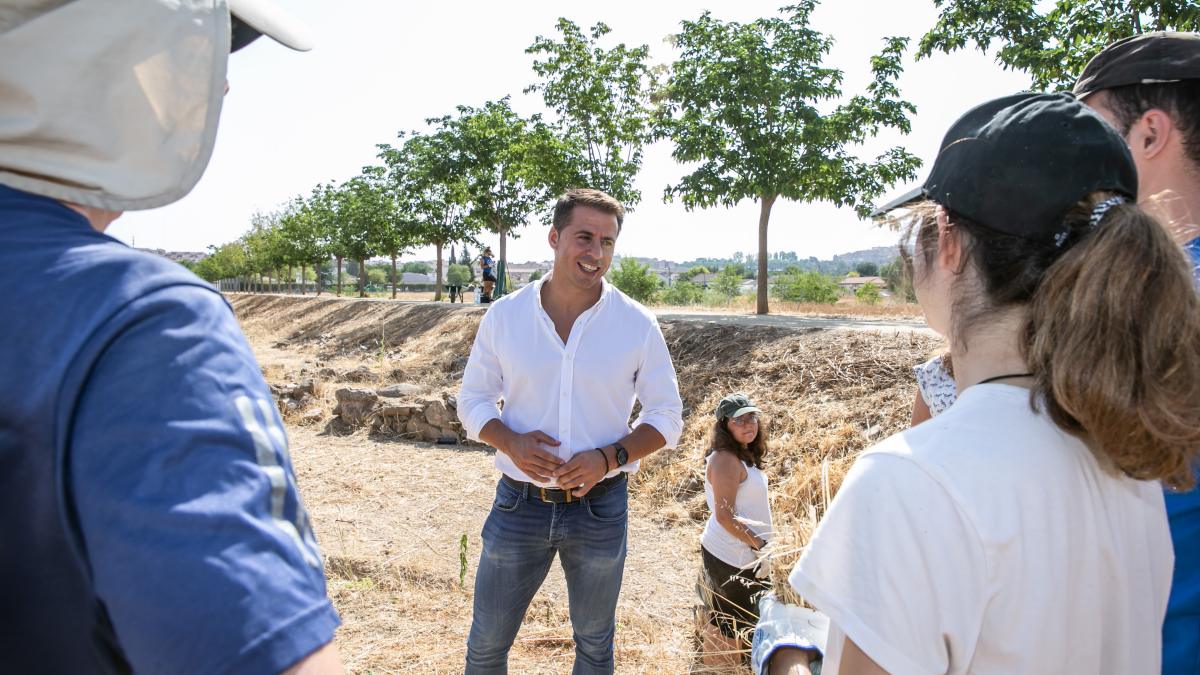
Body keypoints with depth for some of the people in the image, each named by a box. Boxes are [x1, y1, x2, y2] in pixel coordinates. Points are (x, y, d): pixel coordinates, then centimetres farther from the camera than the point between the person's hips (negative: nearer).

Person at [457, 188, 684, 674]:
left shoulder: (637, 324, -7)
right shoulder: (504, 315, -4)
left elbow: (667, 417, -2)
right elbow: (472, 399, 4)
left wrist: (610, 457, -19)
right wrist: (510, 442, -16)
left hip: (600, 507, 0)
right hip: (519, 504, 1)